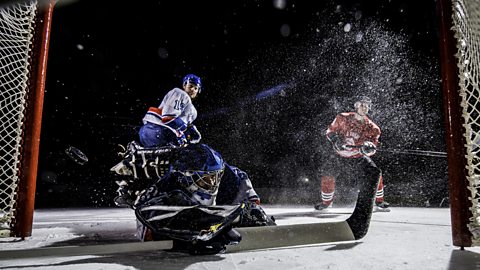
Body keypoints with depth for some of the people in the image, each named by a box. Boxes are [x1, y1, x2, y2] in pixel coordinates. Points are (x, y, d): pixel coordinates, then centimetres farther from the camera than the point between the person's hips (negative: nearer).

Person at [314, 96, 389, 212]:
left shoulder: (371, 128, -7)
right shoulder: (343, 118, -10)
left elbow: (371, 151, -7)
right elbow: (330, 131, -1)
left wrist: (368, 147, -30)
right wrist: (336, 140, -20)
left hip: (358, 157, 1)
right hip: (339, 155, -1)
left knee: (376, 174, -12)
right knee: (327, 176, -13)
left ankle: (379, 202, 10)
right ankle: (326, 201, 13)